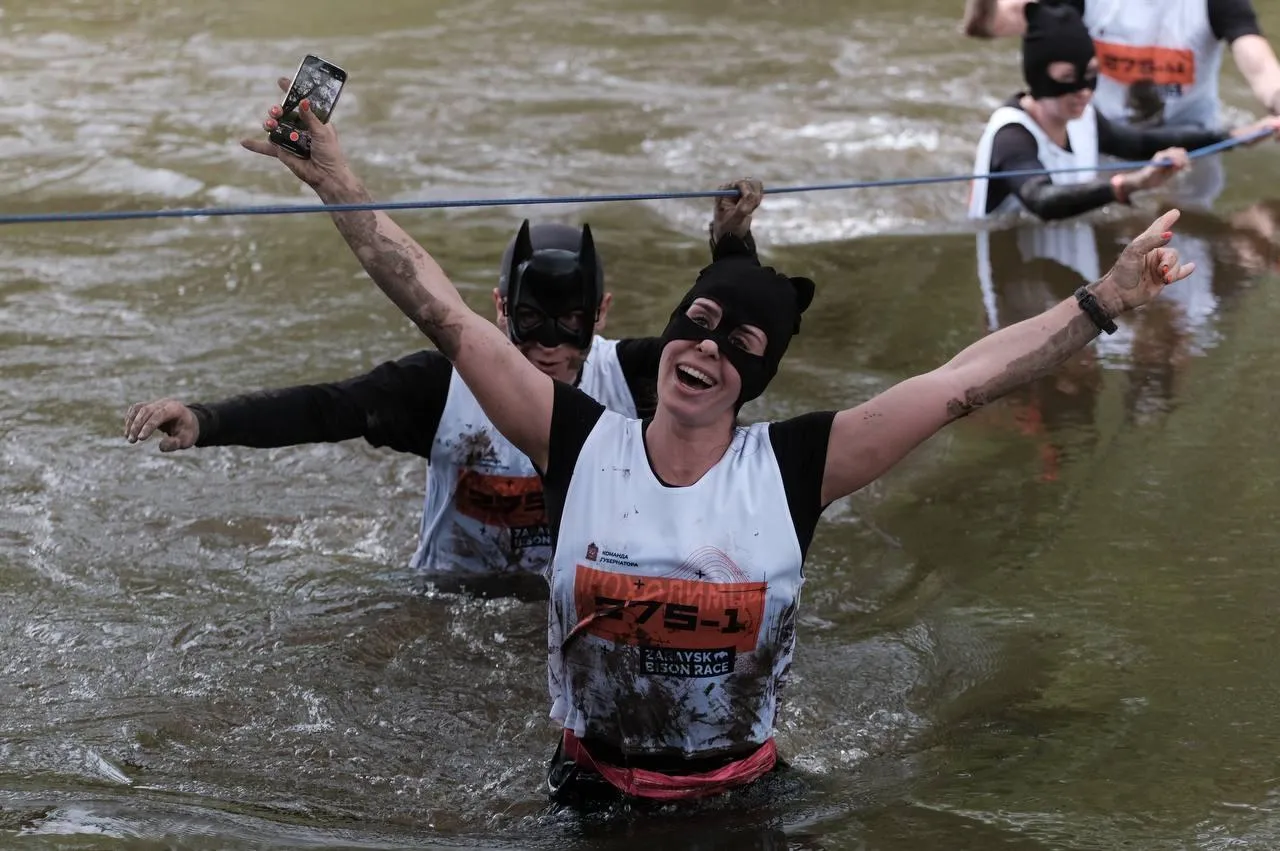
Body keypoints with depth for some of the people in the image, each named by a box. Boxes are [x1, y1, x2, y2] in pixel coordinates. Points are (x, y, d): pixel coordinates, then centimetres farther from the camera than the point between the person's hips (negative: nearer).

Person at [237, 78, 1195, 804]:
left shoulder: (790, 466, -6)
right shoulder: (581, 442, -4)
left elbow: (961, 382, -8)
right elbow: (446, 316, -4)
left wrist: (1107, 300, -12)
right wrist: (337, 185, -7)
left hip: (745, 797, 1)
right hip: (592, 796, -1)